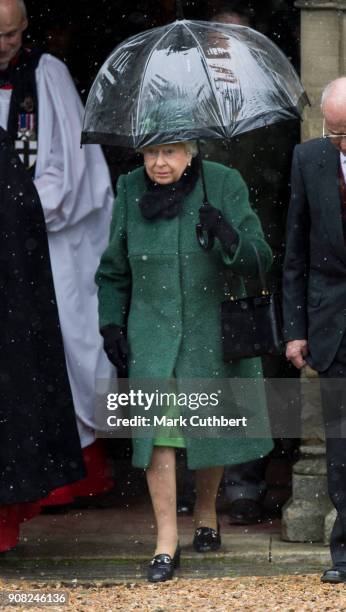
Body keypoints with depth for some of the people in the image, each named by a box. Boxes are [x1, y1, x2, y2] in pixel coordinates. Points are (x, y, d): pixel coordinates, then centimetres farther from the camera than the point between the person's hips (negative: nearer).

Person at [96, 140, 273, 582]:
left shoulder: (224, 185, -7)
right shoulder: (131, 191, -1)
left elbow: (258, 259, -11)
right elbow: (113, 269, 10)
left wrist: (229, 237, -29)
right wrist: (111, 323, 3)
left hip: (212, 331, 0)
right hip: (152, 330, 0)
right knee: (158, 429, -9)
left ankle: (205, 512, 36)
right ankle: (166, 541, -7)